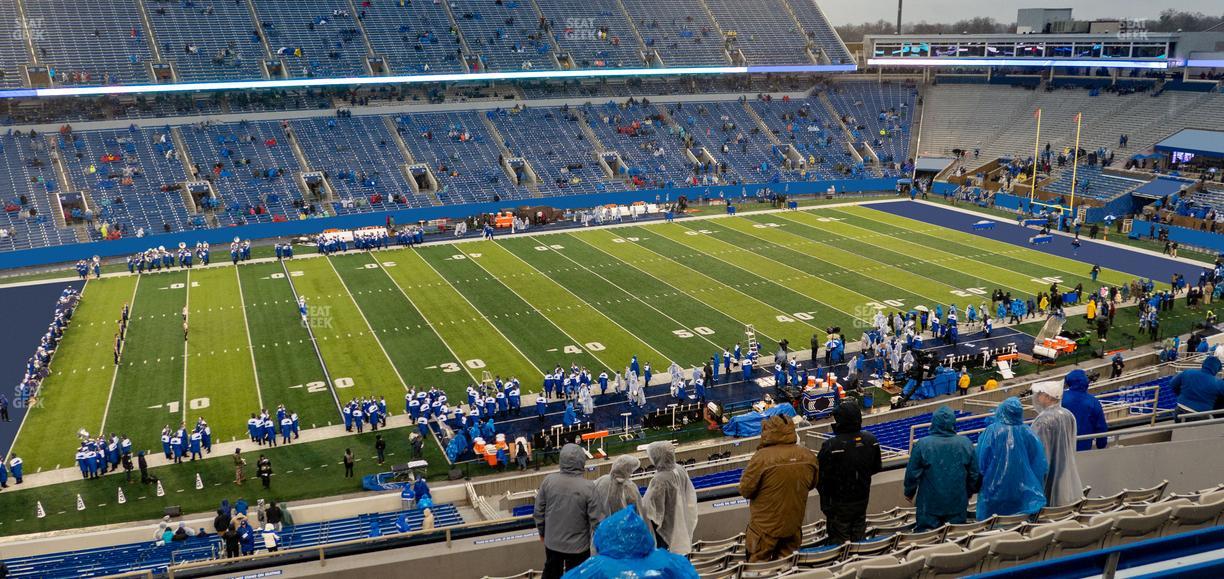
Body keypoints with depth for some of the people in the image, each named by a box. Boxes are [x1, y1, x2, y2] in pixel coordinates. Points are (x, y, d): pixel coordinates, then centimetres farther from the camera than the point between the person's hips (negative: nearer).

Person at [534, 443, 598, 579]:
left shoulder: (548, 480, -12)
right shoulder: (588, 487, -21)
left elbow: (539, 510, -2)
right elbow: (594, 518, -16)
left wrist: (542, 531, 14)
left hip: (552, 542, 3)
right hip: (578, 545, -3)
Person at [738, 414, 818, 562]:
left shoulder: (761, 457, -25)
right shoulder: (808, 455, -10)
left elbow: (745, 490, -16)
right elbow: (812, 484, 8)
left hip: (766, 526, -4)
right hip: (794, 524, 4)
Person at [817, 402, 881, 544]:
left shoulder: (831, 446, -28)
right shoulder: (870, 440, -9)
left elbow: (820, 477, -20)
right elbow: (876, 468, 5)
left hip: (839, 502, -5)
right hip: (862, 499, 5)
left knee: (838, 542, 8)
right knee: (858, 538, 20)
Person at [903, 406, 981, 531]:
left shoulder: (922, 445, -13)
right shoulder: (966, 443, -4)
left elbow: (912, 473, -7)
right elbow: (974, 474, 6)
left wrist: (909, 493, 10)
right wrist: (969, 493, 23)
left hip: (929, 503, -3)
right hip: (957, 502, 3)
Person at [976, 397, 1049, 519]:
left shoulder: (991, 431, -14)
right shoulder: (1027, 432, -6)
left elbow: (981, 461, -10)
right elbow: (1039, 463, 1)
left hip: (995, 489, -2)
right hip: (1022, 490, 3)